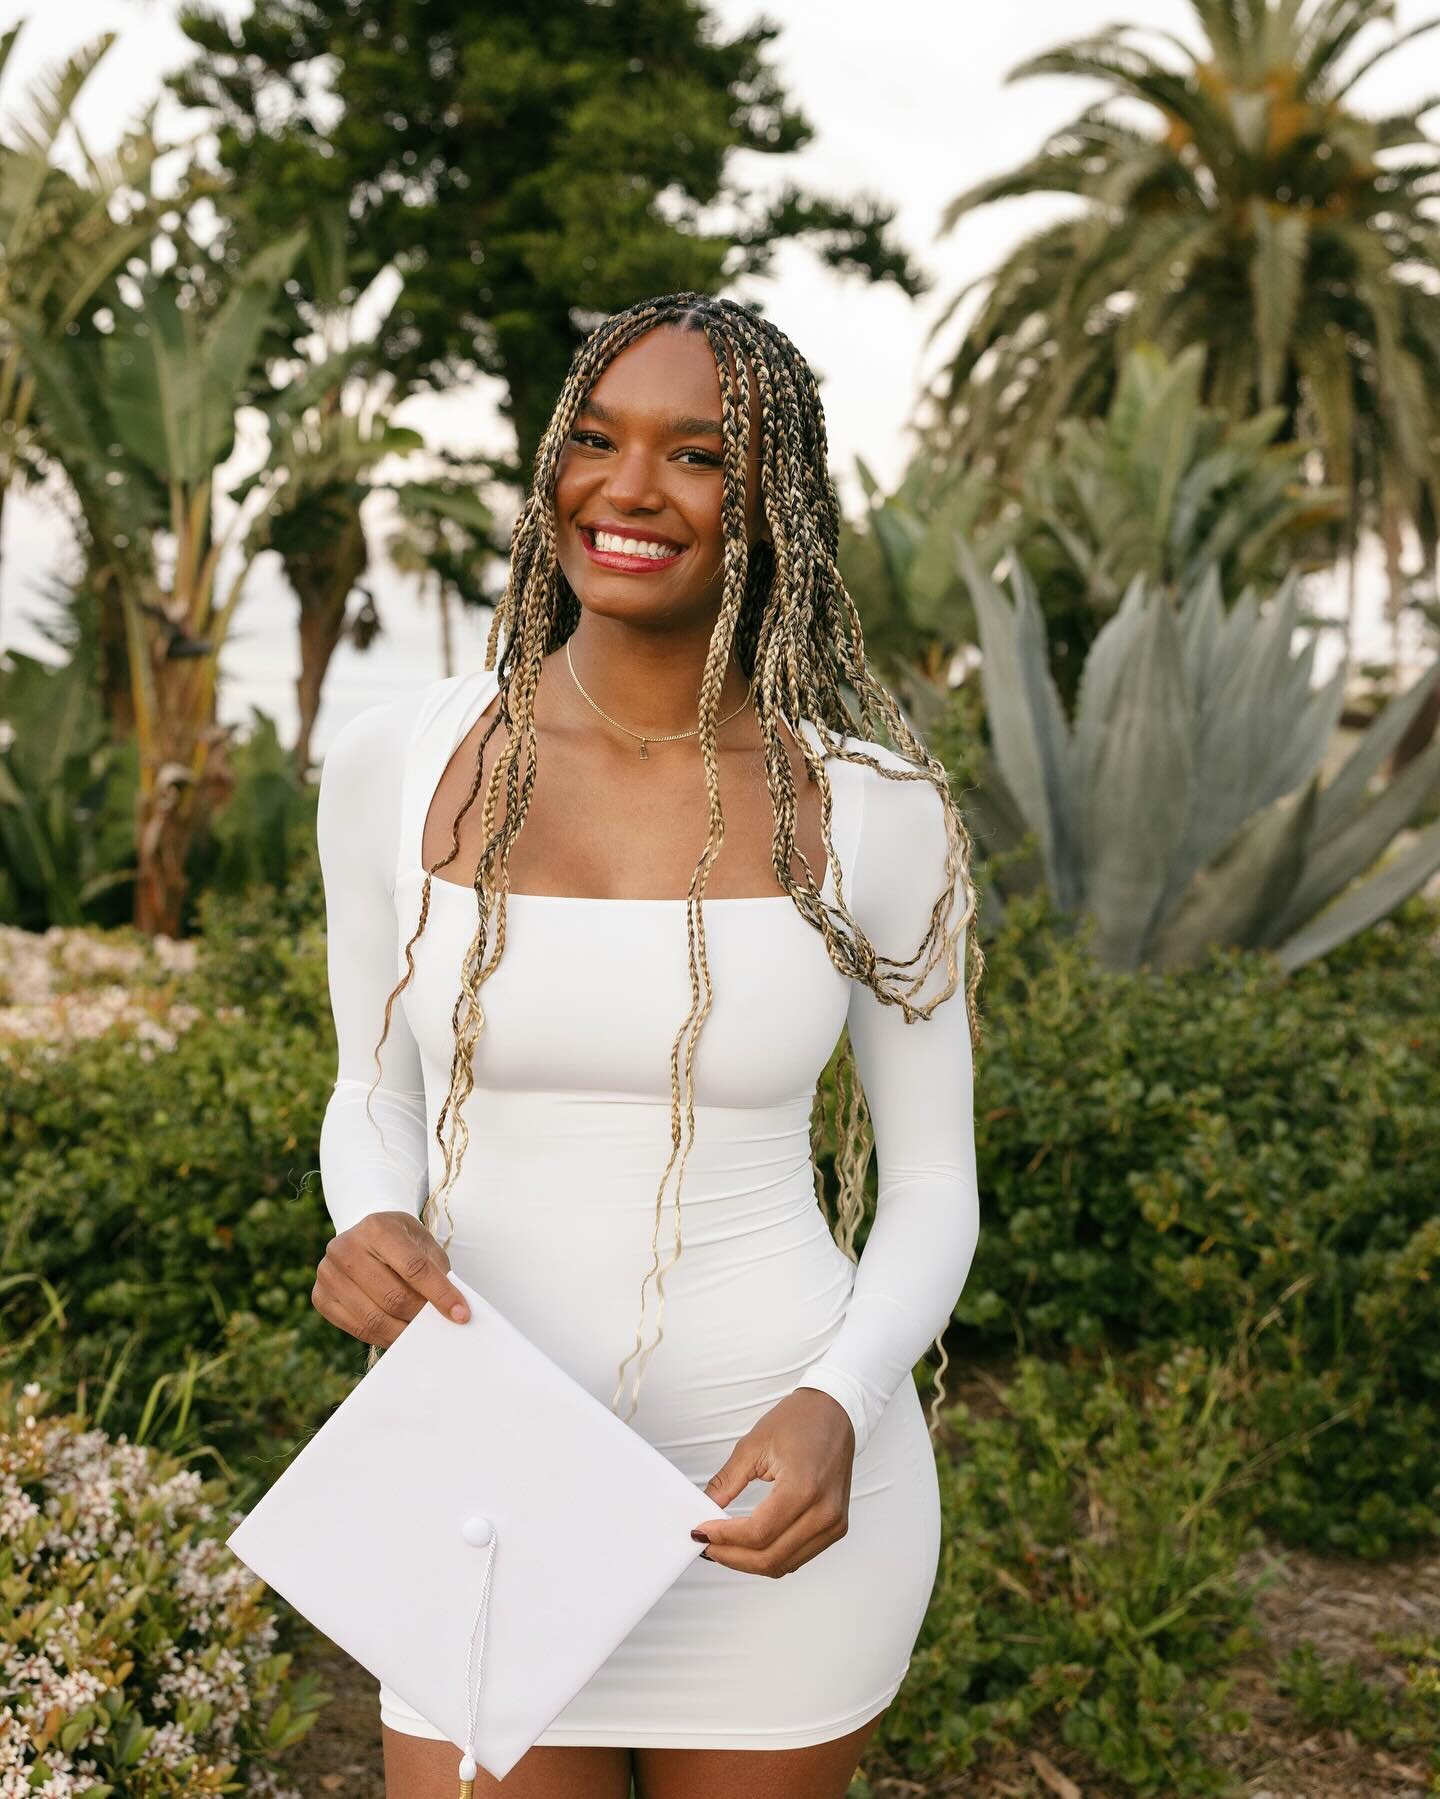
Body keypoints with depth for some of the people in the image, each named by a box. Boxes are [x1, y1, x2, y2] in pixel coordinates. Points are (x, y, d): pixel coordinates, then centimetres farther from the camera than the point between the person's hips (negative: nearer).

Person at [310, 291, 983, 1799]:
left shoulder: (876, 813, -8)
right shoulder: (397, 763, -5)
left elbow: (933, 1183, 0)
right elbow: (375, 1098, 7)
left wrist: (839, 1412, -17)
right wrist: (371, 1228, -15)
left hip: (779, 1492, 0)